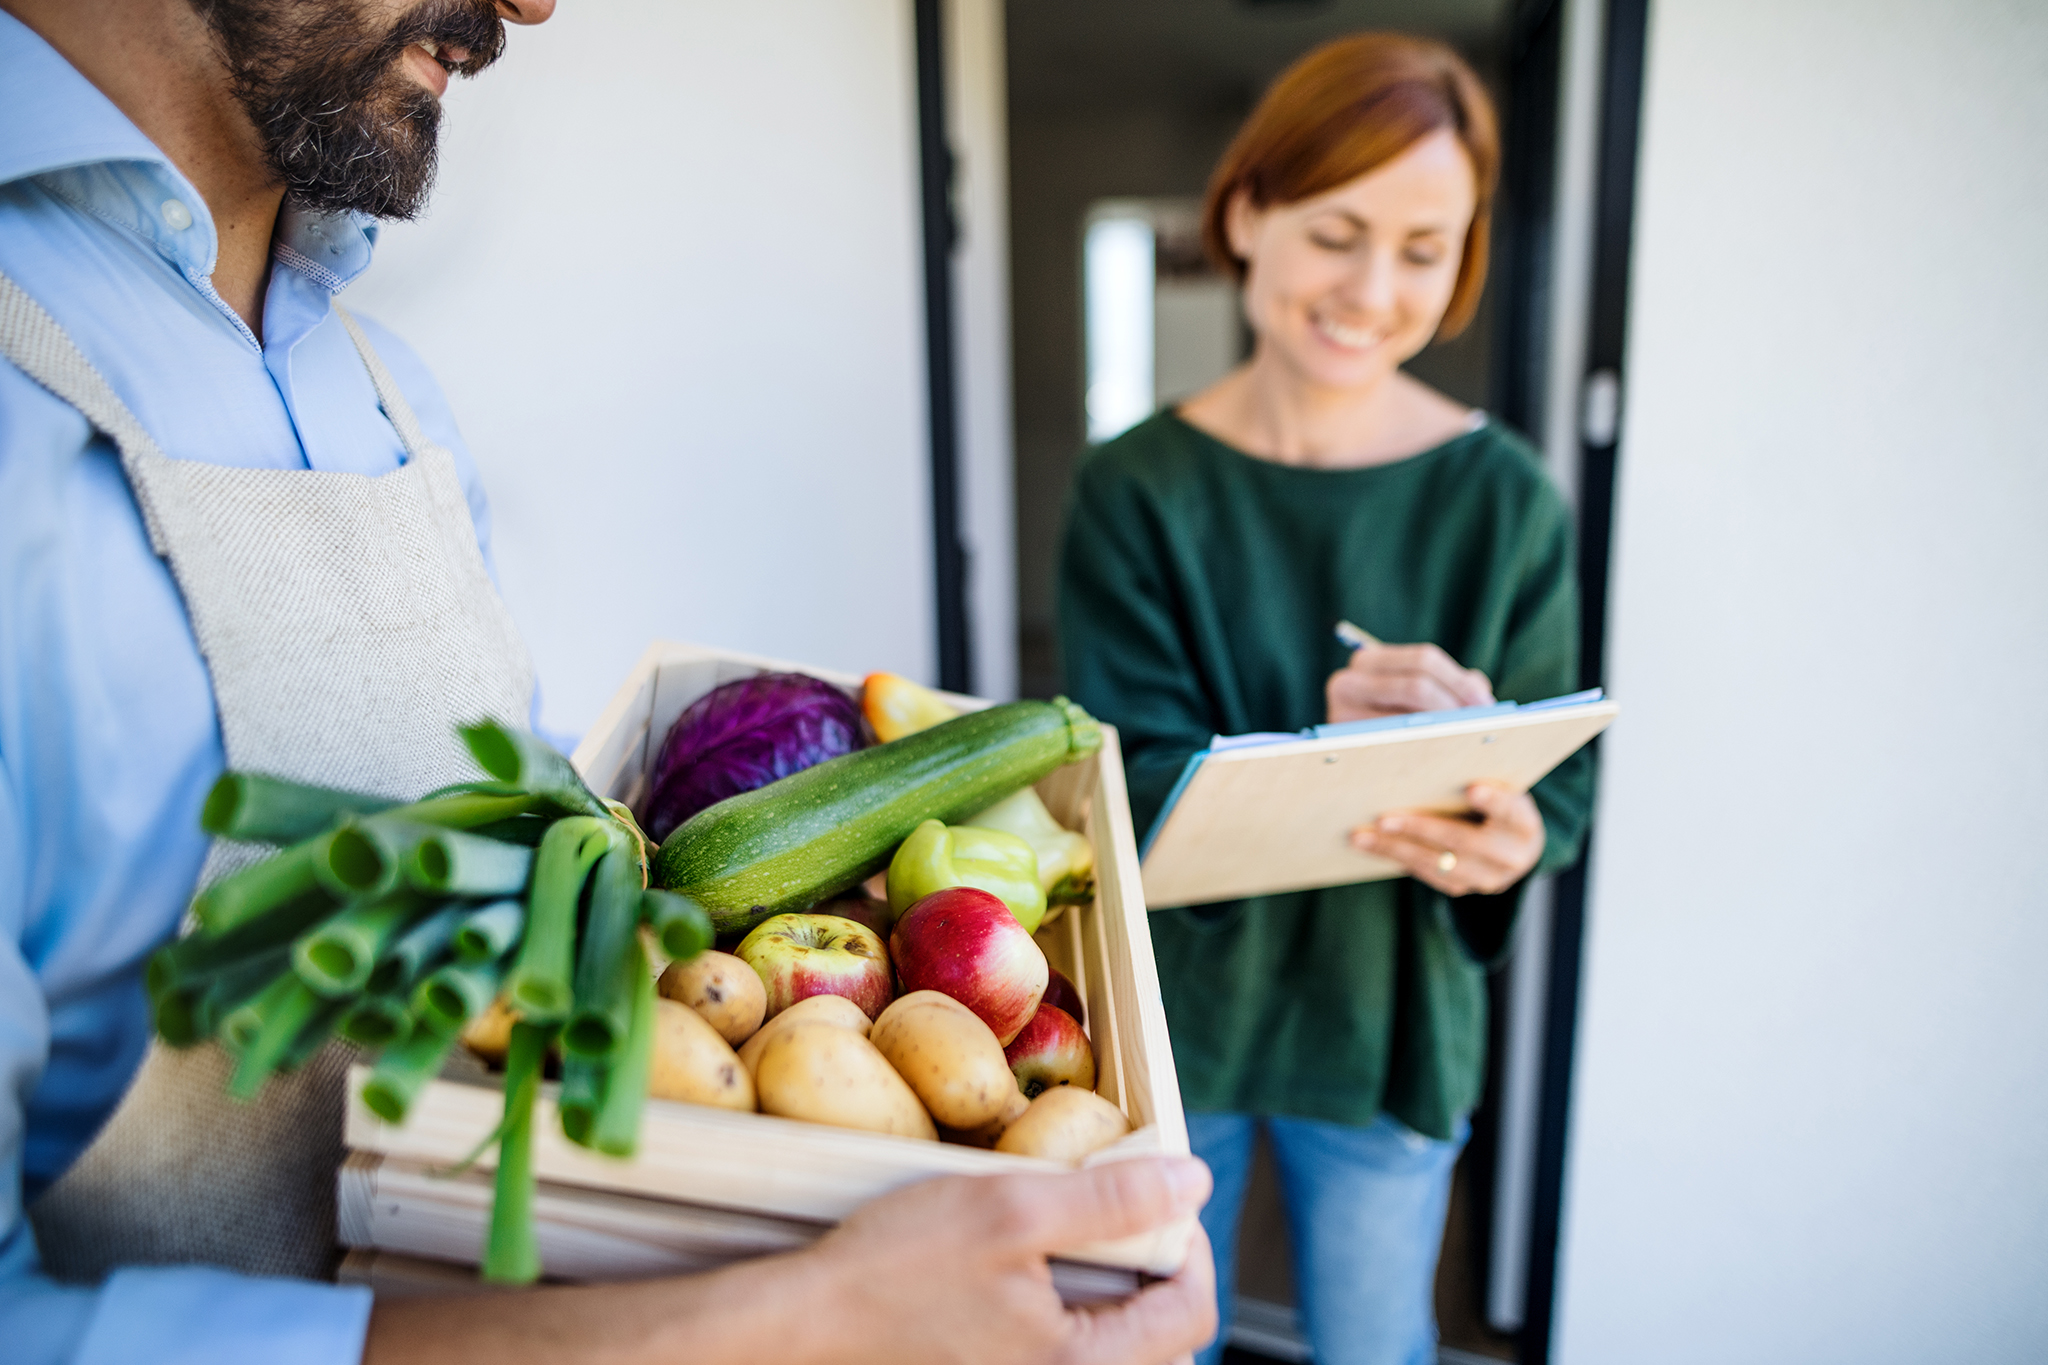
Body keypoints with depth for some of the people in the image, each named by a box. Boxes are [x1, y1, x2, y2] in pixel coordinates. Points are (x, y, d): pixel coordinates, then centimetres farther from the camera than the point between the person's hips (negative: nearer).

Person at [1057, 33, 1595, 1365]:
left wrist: (1505, 840, -30)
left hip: (1388, 1020, 1)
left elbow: (1563, 782, -6)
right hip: (1175, 1004, 0)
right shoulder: (1136, 490, -12)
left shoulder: (1504, 497, -10)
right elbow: (1129, 785, -16)